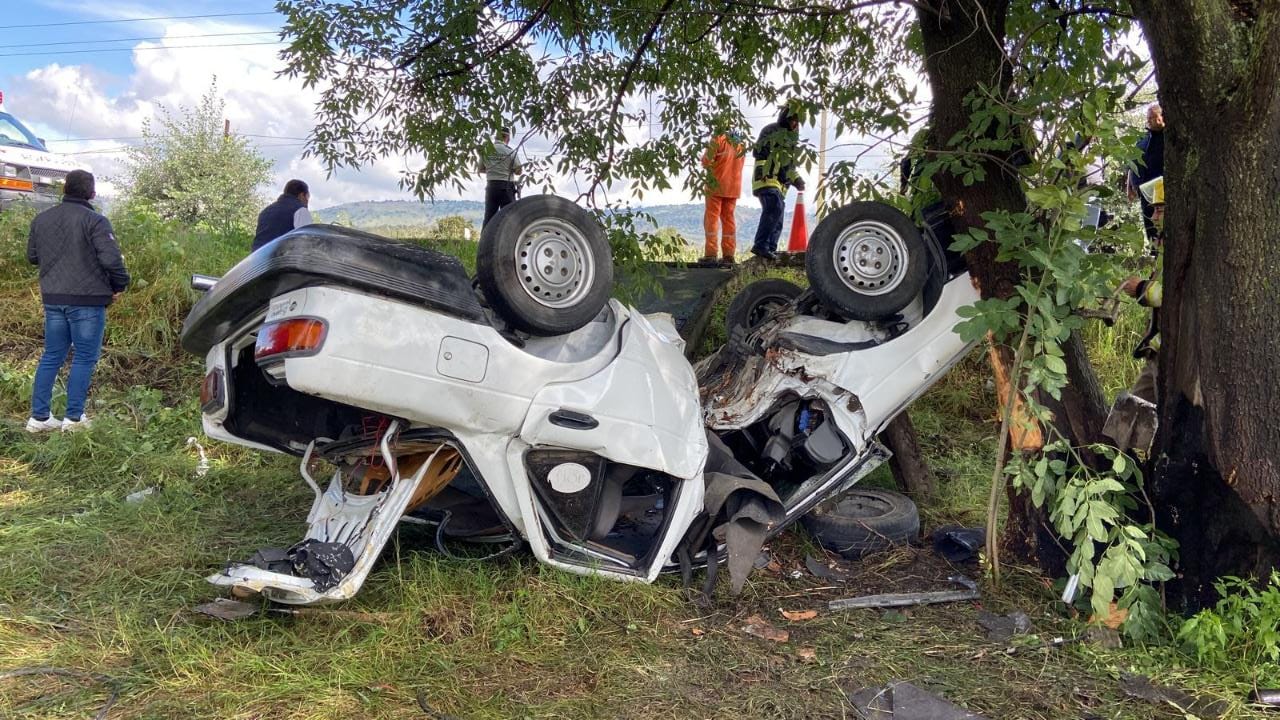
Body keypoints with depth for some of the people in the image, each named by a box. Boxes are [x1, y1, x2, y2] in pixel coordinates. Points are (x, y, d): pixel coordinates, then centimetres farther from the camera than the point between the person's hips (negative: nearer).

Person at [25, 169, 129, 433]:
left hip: (52, 299, 6)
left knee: (51, 357, 14)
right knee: (85, 358, 3)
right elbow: (111, 259, -20)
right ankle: (74, 418, 4)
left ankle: (39, 416, 14)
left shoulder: (41, 219, 9)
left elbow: (32, 256, 17)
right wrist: (119, 285, -4)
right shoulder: (95, 221, -13)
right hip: (87, 299, -6)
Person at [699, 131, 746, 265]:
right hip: (734, 187, 5)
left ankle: (710, 253, -7)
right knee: (728, 218, 11)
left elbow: (706, 161, -13)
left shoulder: (719, 139, -11)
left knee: (711, 217, -1)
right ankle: (729, 254, 8)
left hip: (716, 185, -5)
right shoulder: (741, 142, 10)